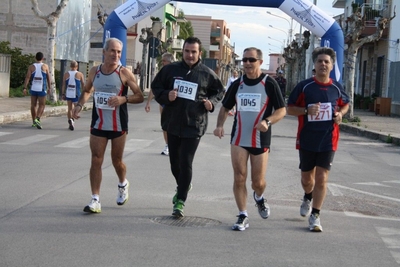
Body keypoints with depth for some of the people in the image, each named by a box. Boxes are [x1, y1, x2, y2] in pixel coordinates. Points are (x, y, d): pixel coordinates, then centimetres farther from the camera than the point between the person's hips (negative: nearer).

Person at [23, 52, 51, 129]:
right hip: (42, 89, -2)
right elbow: (48, 78, 5)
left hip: (33, 89, 2)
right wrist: (49, 87, 15)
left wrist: (25, 88, -10)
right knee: (42, 105, 4)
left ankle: (34, 121, 19)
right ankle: (37, 119, -17)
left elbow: (27, 77, -8)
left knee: (33, 105, 12)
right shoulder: (45, 66, 1)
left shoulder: (31, 67, 1)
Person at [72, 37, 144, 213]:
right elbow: (87, 91, 19)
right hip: (98, 125, 3)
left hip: (118, 126, -2)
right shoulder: (94, 71, 2)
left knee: (117, 161, 10)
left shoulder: (124, 73, -9)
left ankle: (123, 185, 41)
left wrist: (124, 99, -26)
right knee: (96, 161, -3)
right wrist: (79, 104, 0)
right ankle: (95, 200, 0)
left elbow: (140, 97, -8)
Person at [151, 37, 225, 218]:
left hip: (194, 126, -3)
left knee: (186, 163, -7)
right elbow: (156, 87, 8)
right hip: (173, 123, 3)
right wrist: (166, 95, -12)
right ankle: (182, 186, 45)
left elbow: (219, 91, 10)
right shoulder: (170, 69, 0)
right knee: (174, 161, 16)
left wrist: (211, 102, -10)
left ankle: (180, 201, 3)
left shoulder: (207, 73, -3)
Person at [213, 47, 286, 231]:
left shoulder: (269, 83, -5)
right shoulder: (237, 84, 6)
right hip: (238, 139, 3)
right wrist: (220, 125, -2)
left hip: (261, 141, -2)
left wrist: (267, 122, -23)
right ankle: (243, 216, 8)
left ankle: (259, 198, 39)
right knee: (239, 178, -3)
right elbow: (225, 107, 16)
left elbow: (282, 110, -5)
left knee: (258, 182, 5)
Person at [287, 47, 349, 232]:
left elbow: (345, 104, 20)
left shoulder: (336, 88, 1)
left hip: (328, 141, 0)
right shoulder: (304, 86, -6)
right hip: (307, 140, 0)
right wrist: (307, 110, -20)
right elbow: (290, 109, -2)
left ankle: (315, 216, 7)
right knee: (307, 178, 14)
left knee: (321, 179, -4)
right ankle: (308, 198, 48)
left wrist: (340, 113, -2)